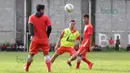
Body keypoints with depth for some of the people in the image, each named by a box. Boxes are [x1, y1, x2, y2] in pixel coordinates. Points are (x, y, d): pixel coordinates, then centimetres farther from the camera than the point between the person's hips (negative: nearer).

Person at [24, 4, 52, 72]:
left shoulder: (31, 17, 6)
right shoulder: (46, 17, 2)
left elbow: (31, 26, -10)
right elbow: (49, 28, -5)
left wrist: (32, 35, -19)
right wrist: (47, 36, 8)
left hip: (35, 39, 1)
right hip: (44, 40, -1)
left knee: (31, 54, 13)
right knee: (46, 54, 2)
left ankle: (26, 68, 24)